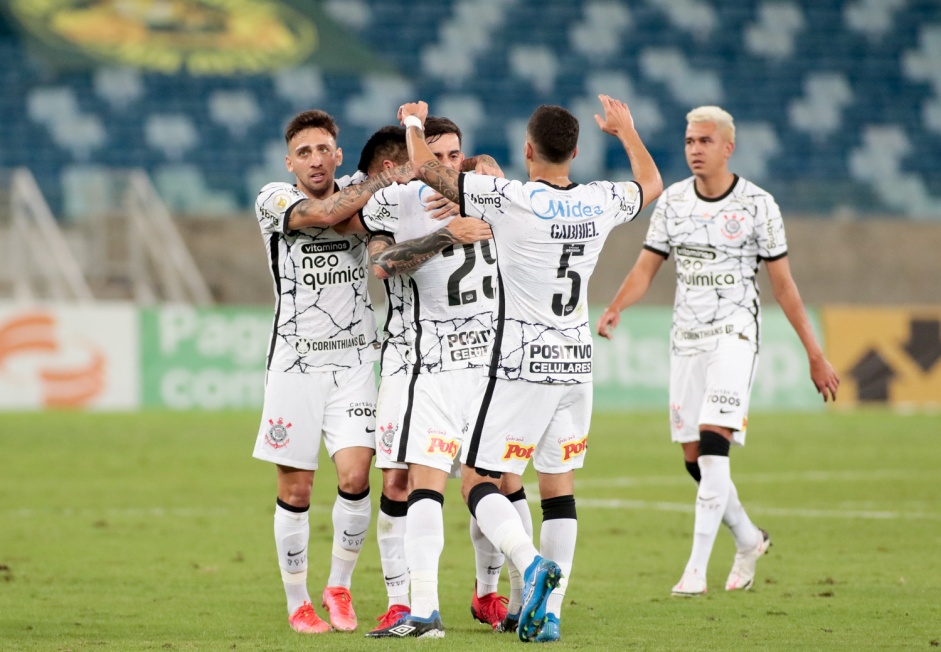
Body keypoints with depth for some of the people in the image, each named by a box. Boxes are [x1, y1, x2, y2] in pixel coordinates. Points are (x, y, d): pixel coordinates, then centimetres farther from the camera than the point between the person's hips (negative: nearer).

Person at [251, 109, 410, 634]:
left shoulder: (364, 196, 7)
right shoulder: (274, 200, -5)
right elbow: (322, 213, -23)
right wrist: (390, 178, -20)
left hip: (354, 360, 2)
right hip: (295, 364, -2)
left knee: (355, 477, -13)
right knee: (295, 492, 1)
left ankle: (340, 588, 6)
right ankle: (298, 604, 15)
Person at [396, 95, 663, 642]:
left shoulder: (511, 201, -15)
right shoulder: (600, 203, 1)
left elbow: (426, 167, -14)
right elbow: (652, 184, 24)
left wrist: (414, 122, 7)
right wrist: (626, 130, 40)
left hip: (521, 368, -5)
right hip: (576, 366, 5)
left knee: (479, 482, 0)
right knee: (559, 488, 11)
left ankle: (532, 563, -26)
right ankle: (549, 613, 6)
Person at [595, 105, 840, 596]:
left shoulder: (756, 205, -4)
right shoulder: (673, 201, 7)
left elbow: (782, 284, 0)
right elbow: (645, 269, 7)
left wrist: (814, 354, 1)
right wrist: (613, 310, -13)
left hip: (734, 334, -5)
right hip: (686, 337, 5)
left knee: (712, 448, -18)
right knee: (694, 460, 6)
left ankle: (697, 569, -18)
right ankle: (748, 539, 31)